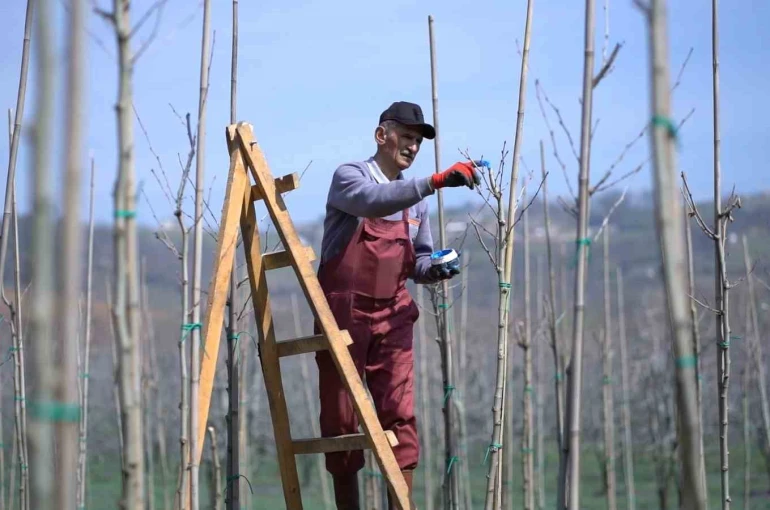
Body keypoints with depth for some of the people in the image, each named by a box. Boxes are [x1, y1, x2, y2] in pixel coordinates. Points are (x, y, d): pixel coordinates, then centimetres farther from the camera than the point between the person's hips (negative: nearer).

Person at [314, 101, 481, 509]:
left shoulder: (415, 199, 11)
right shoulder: (349, 176, -6)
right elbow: (374, 201, -30)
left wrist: (434, 269, -7)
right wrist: (436, 181, -39)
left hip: (392, 319, 4)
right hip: (343, 317, -4)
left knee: (400, 416, -6)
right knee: (341, 420, 1)